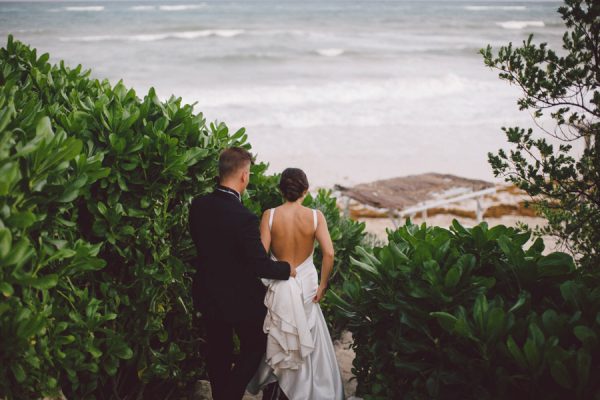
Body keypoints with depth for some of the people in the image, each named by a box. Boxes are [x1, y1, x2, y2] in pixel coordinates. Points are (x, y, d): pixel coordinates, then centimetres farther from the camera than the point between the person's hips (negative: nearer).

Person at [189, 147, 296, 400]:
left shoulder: (198, 206, -10)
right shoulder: (244, 218, -30)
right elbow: (260, 265, -25)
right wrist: (288, 269, -7)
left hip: (207, 294, 6)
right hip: (240, 299, -6)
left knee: (218, 353, 22)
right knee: (255, 347, 18)